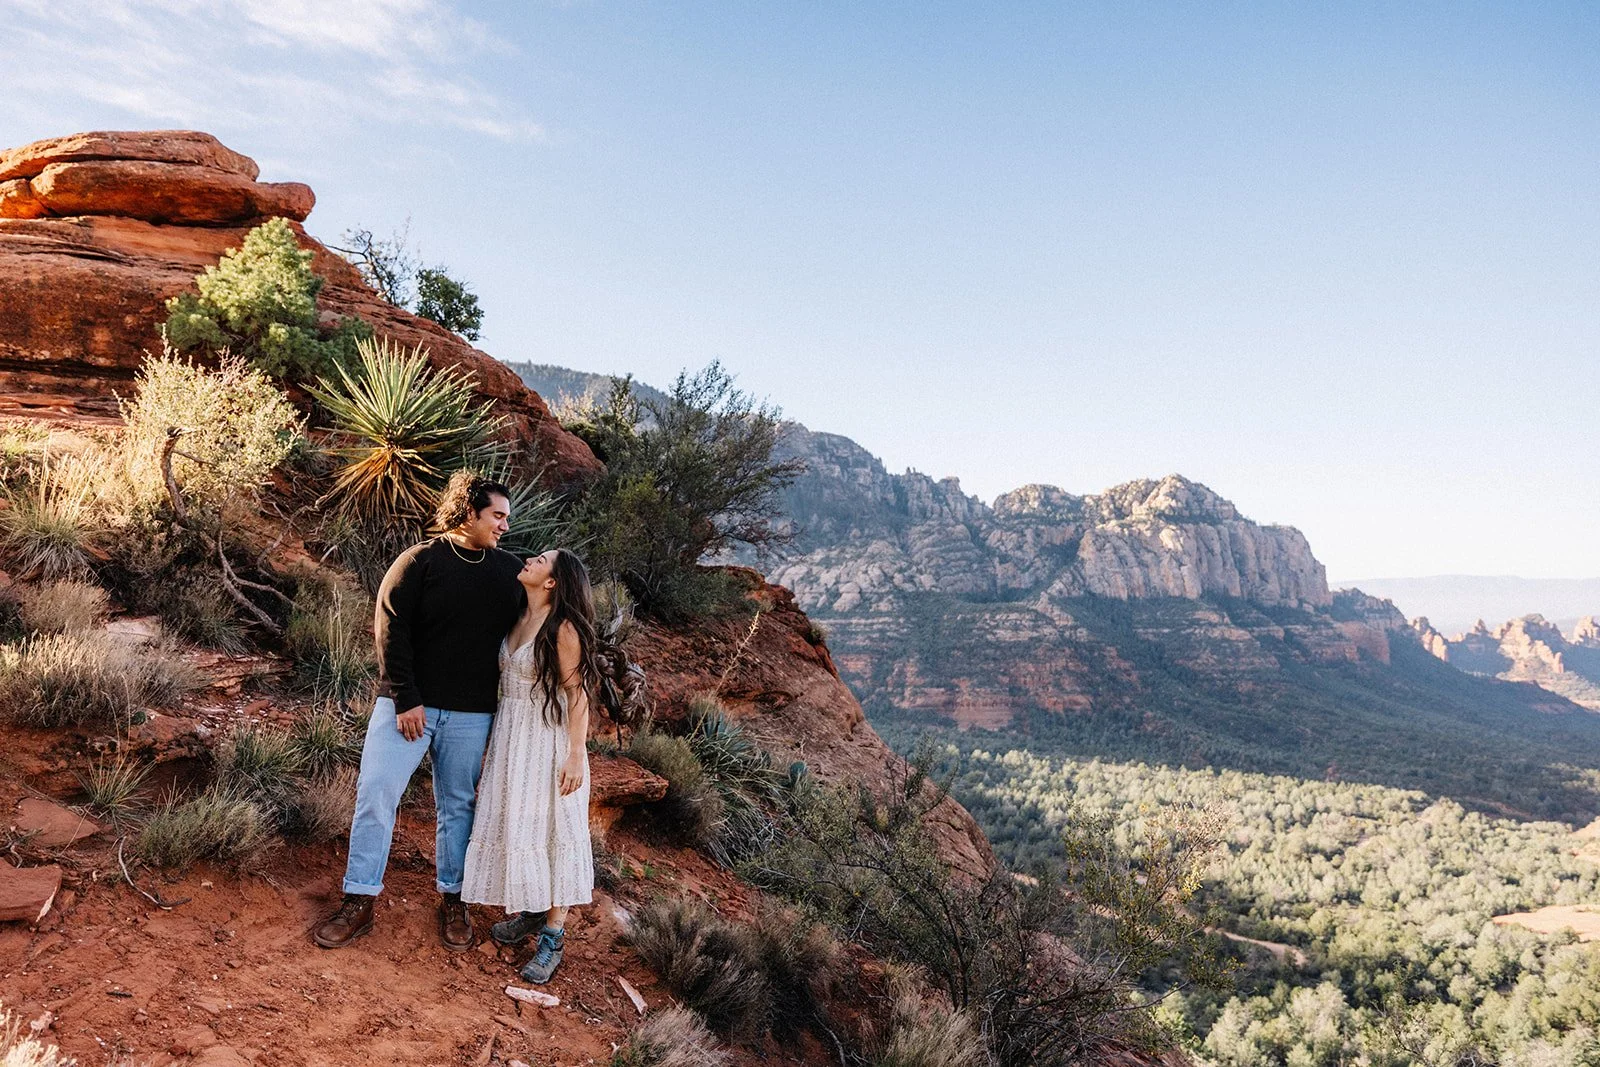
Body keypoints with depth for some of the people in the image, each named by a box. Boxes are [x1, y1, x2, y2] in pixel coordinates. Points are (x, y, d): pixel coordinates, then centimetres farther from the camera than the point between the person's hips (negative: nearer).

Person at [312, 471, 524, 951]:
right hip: (408, 704, -2)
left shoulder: (510, 571, 5)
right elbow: (390, 629, -9)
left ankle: (453, 899, 25)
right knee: (375, 795, -2)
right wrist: (404, 699, -14)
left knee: (458, 806, 11)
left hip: (471, 715, 2)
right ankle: (359, 902, 12)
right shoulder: (420, 561, -5)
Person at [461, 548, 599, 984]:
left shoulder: (563, 628, -16)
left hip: (548, 739, -8)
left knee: (550, 829, -1)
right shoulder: (518, 618, 8)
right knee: (514, 823, 14)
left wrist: (576, 755, -20)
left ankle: (552, 936, 8)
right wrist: (493, 738, 17)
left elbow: (578, 694, -16)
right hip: (510, 735, 8)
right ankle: (528, 911, 31)